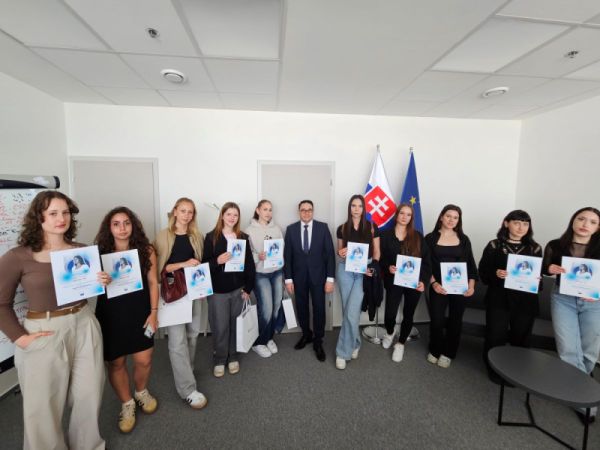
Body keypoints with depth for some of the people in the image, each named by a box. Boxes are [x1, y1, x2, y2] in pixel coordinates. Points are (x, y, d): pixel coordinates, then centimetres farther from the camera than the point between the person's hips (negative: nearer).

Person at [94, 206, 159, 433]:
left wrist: (153, 312, -5)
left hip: (139, 312, 0)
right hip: (110, 315, 1)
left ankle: (141, 392, 40)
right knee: (115, 362, 11)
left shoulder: (146, 250, -5)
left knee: (144, 360, 7)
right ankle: (127, 404, 36)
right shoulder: (99, 252, -3)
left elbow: (152, 282, -2)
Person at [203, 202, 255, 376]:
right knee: (220, 327, 5)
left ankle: (233, 357, 31)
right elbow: (205, 263, -4)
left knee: (236, 325, 11)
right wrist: (217, 261, -24)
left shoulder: (243, 237, 4)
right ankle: (219, 360, 26)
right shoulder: (211, 237, -3)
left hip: (238, 289, 2)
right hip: (218, 290, -2)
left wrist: (248, 288, 1)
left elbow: (250, 264, 5)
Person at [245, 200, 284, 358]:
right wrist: (258, 257, -23)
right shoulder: (250, 230, -5)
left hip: (277, 272, 4)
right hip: (260, 274, -4)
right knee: (266, 310, -3)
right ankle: (258, 342, 21)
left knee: (276, 308, 10)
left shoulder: (276, 229, 6)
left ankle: (269, 338, 33)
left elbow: (283, 249, 8)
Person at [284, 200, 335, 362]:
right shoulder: (291, 229, 0)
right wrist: (288, 279, -3)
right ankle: (306, 335, 37)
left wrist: (330, 278, -10)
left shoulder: (323, 227, -4)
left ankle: (318, 342, 24)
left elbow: (330, 253, -5)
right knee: (301, 308, 14)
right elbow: (287, 255, 1)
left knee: (319, 308, 5)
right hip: (298, 276, 2)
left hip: (318, 275, -1)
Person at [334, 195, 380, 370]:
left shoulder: (372, 227, 1)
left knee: (351, 312, -10)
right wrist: (341, 253, -9)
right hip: (345, 269, 2)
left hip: (364, 271, -2)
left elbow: (376, 251, 4)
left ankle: (343, 352, 5)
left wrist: (372, 267, -11)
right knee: (347, 311, 7)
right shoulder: (342, 228, 6)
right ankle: (354, 344, 30)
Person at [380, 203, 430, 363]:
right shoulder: (386, 235, 1)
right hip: (394, 281, -1)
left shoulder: (417, 237, 4)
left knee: (408, 314, 11)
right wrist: (388, 268, -18)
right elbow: (380, 259, 2)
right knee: (390, 314, -6)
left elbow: (426, 261, 1)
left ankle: (400, 343, 34)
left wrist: (423, 280, -9)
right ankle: (390, 332, 30)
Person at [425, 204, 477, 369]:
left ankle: (447, 353, 29)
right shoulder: (431, 238, 0)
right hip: (439, 286, -2)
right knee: (437, 320, -3)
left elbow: (470, 264, 7)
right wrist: (433, 283, -15)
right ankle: (435, 350, 23)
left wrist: (471, 285, -6)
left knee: (455, 320, 10)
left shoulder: (464, 239, 7)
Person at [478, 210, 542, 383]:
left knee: (521, 338, 10)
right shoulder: (494, 246, -1)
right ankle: (494, 369, 22)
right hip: (499, 299, -2)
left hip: (525, 301, 2)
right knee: (495, 336, 1)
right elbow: (483, 272, -1)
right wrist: (496, 273, -21)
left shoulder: (535, 248, 7)